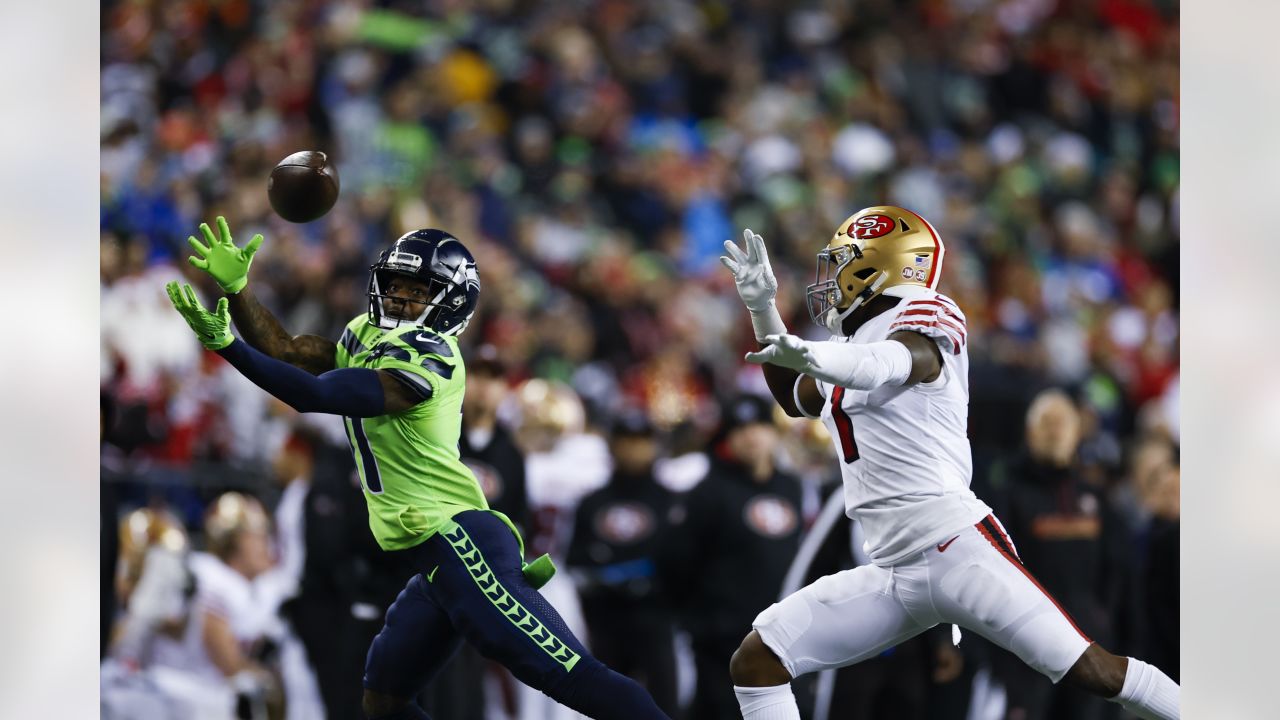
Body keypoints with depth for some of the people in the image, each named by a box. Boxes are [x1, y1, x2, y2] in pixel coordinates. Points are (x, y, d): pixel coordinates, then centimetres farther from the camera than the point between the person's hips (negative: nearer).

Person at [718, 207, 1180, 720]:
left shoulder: (921, 318, -4)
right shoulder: (850, 350, 21)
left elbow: (893, 364, -28)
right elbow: (794, 397, 41)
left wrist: (809, 354, -48)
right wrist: (761, 308, 26)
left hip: (956, 547, -8)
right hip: (894, 575, 8)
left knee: (1089, 669, -18)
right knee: (754, 662, 0)